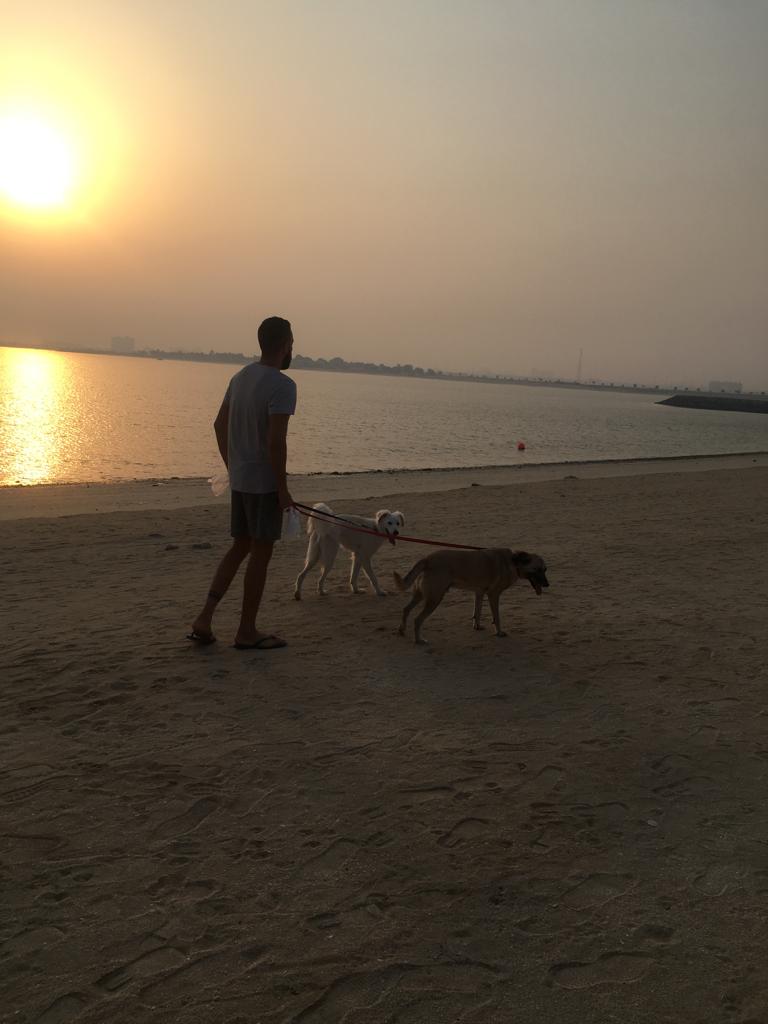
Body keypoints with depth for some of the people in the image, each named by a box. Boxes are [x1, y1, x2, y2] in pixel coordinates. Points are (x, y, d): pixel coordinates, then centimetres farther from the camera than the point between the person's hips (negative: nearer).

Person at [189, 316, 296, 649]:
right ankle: (247, 632, 12)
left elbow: (219, 425, 16)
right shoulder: (282, 385, -16)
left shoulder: (240, 377, 10)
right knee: (260, 553, 3)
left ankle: (204, 619, 12)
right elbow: (275, 441, -22)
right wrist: (282, 488, -15)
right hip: (265, 483, -8)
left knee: (240, 547, 17)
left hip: (239, 480, 8)